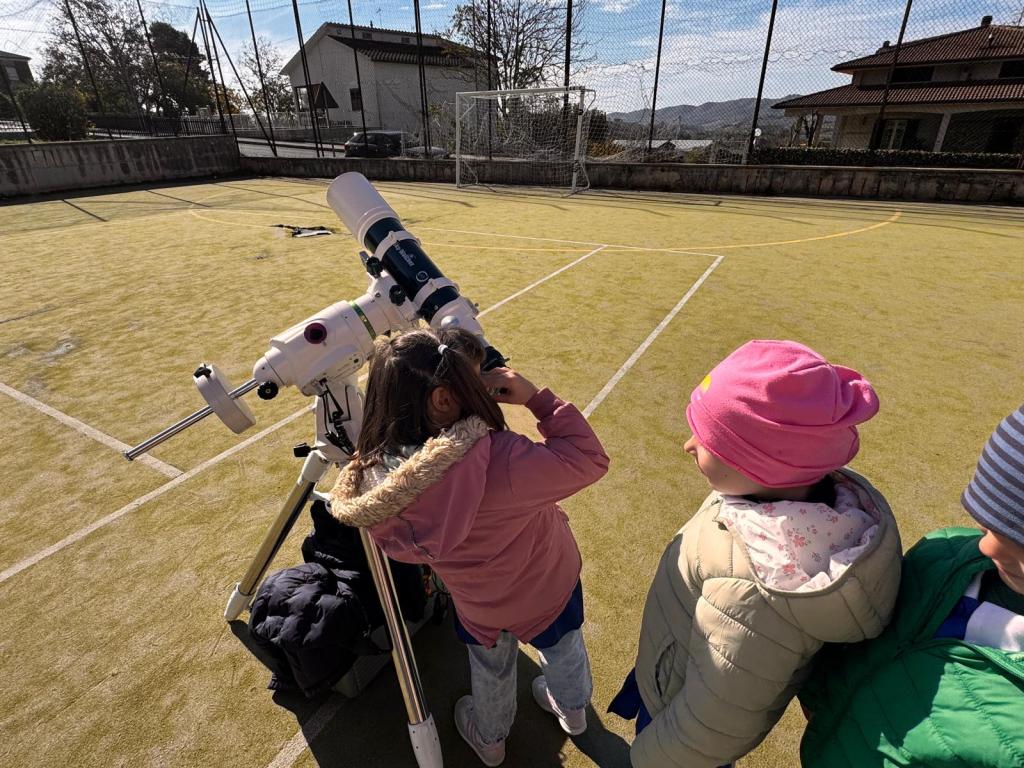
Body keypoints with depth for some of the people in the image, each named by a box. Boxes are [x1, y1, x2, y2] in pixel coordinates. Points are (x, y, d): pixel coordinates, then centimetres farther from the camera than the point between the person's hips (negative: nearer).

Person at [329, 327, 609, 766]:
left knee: (490, 671, 35)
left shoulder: (376, 477, -27)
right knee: (562, 647, 34)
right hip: (548, 585, -2)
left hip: (479, 607, 2)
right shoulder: (500, 462, -43)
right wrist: (536, 399, -27)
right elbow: (590, 459, -29)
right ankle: (572, 709, 65)